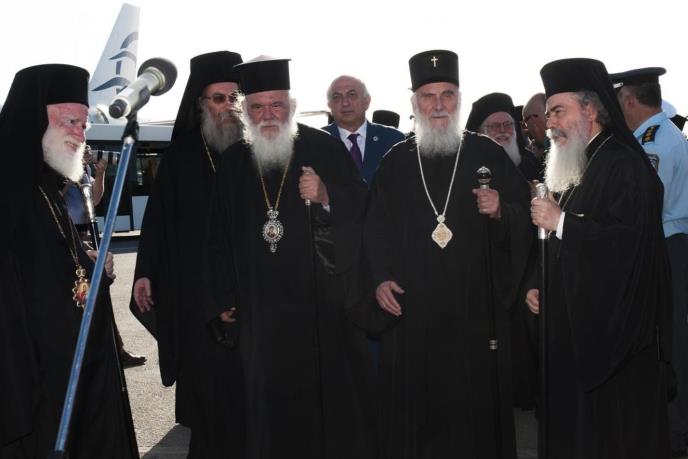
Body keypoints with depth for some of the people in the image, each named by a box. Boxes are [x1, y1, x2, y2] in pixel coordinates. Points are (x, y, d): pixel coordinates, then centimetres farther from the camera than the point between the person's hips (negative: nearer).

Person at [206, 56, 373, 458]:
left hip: (323, 302, -2)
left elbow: (362, 209, -6)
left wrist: (326, 198, -26)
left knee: (330, 391, 4)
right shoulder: (234, 162, 7)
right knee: (271, 401, 8)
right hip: (262, 308, 3)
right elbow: (221, 235, 12)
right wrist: (224, 298, 12)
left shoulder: (323, 148, -3)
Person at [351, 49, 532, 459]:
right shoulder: (396, 161, 8)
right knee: (413, 409, 6)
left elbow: (525, 217, 4)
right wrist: (379, 280, -1)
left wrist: (500, 211, -17)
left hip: (474, 306, -1)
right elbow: (376, 229, 10)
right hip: (410, 309, 1)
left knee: (473, 407, 5)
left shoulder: (487, 155, 4)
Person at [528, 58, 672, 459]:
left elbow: (629, 242, -25)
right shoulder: (579, 168, 16)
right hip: (578, 329, 9)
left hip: (615, 332, -9)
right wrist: (542, 288, 10)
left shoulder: (625, 165, -13)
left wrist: (561, 222, -20)